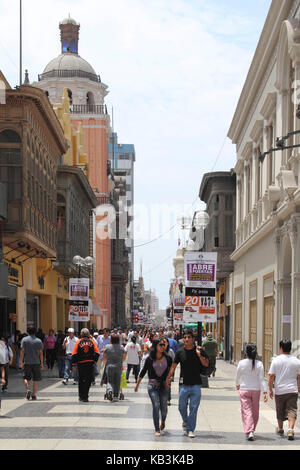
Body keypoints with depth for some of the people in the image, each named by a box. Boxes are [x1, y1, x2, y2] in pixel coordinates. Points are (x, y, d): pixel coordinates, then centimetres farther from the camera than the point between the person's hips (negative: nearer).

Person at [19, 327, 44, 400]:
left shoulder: (24, 340, 0)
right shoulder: (39, 341, 2)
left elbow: (22, 351, -4)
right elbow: (41, 353, 2)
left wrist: (21, 362, -3)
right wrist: (42, 363, 8)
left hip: (27, 362, 0)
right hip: (36, 362, 0)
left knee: (26, 378, 13)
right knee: (36, 379, 7)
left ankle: (28, 389, -11)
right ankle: (34, 395, 4)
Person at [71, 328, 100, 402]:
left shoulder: (78, 342, 1)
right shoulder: (92, 341, 2)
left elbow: (74, 354, -2)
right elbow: (97, 352, -1)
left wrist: (74, 363, 4)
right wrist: (94, 360, 9)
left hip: (80, 363, 0)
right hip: (90, 363, 0)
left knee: (81, 380, 12)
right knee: (88, 380, 5)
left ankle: (81, 396, 17)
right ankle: (85, 397, -1)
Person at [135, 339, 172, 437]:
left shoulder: (168, 358, -1)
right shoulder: (150, 359, -3)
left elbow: (171, 370, 9)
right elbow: (143, 372, 7)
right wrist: (137, 384, 12)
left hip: (163, 385, 1)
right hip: (152, 385, -1)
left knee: (163, 407, 6)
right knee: (156, 406, -14)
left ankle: (163, 422, 40)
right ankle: (157, 430, -7)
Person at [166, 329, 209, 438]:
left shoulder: (199, 350, 0)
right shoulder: (180, 352, 2)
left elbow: (206, 364, -3)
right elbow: (174, 366, 5)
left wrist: (199, 355, -18)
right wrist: (169, 378, -3)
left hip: (196, 384, -1)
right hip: (184, 384, 1)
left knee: (193, 408, -1)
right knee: (182, 407, 6)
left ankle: (190, 429, 8)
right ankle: (185, 421, 36)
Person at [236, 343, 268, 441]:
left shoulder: (241, 363, -8)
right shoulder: (259, 364, -8)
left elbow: (238, 376, 5)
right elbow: (261, 379, -9)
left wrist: (237, 385, 25)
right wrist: (265, 392, -6)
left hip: (244, 389, -1)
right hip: (256, 390, 1)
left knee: (246, 411, -3)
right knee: (255, 411, 17)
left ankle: (249, 432, -18)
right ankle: (252, 430, 30)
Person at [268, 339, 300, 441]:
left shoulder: (276, 360, -5)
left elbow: (271, 376, -6)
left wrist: (270, 389, 2)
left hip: (280, 390, 0)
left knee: (280, 411, 16)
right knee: (292, 410, 0)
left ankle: (280, 429, 32)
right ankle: (290, 429, -17)